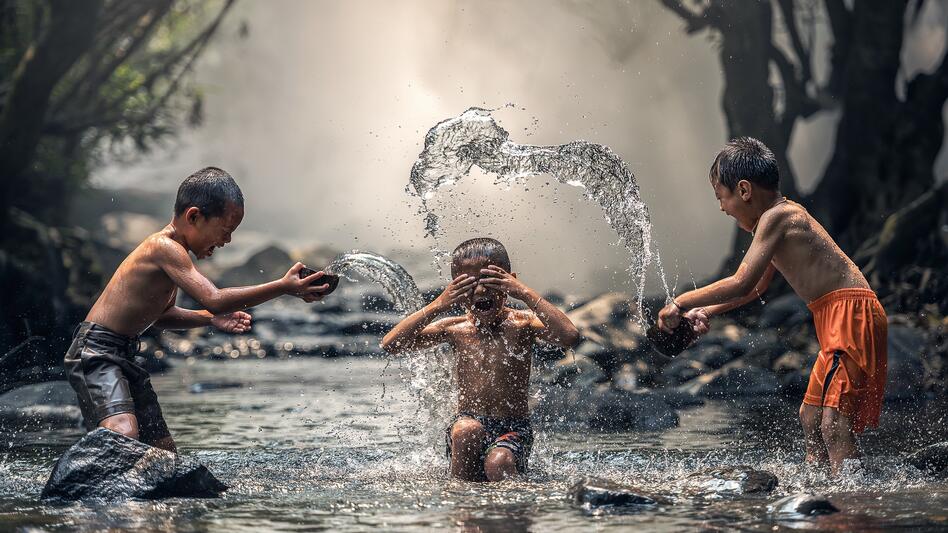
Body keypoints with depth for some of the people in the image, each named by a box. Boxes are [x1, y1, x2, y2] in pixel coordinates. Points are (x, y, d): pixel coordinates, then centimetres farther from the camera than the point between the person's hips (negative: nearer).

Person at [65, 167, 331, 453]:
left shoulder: (170, 250, 13)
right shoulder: (165, 247, -19)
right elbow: (213, 299, -30)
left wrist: (210, 318, 10)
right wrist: (284, 287, -28)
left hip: (125, 355, 10)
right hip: (96, 352, -10)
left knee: (164, 453, 8)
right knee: (124, 435, -32)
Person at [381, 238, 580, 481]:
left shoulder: (521, 324, -3)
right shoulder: (454, 329, 2)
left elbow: (569, 336, -22)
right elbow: (390, 345, -7)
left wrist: (526, 294, -21)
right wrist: (438, 305, -14)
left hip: (514, 431, -2)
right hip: (468, 426, 2)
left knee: (498, 463, -33)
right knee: (466, 429, -33)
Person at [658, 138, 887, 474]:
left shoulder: (775, 218, -12)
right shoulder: (784, 215, 19)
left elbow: (742, 283, -19)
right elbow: (757, 287, 32)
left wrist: (680, 304, -11)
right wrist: (708, 311, 25)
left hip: (850, 313, -11)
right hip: (838, 320, 11)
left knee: (835, 423, -19)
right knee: (810, 419, 17)